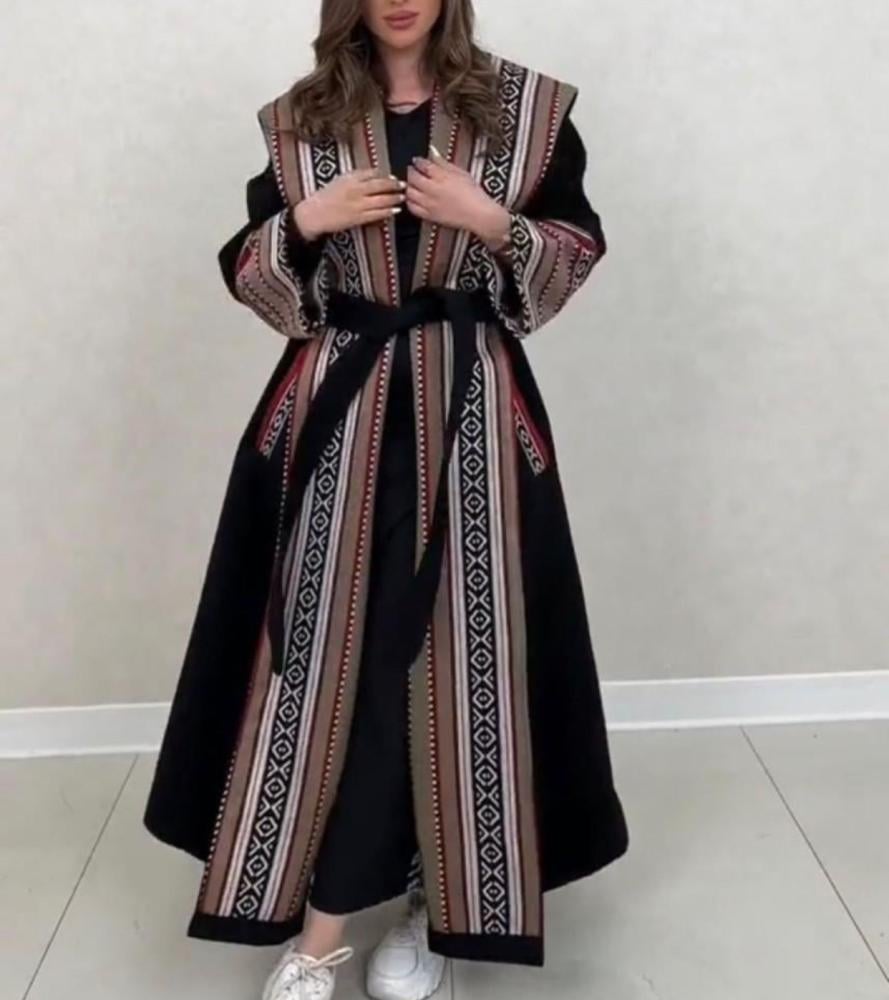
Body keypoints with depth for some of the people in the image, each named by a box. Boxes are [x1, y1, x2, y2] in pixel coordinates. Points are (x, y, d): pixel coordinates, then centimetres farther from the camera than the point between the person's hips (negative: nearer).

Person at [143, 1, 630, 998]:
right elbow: (245, 269, 11)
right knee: (322, 645, -1)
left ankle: (435, 899, 17)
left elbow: (580, 246, 7)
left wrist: (493, 221, -10)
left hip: (469, 405, -1)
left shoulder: (527, 107, 5)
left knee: (456, 647, 0)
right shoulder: (298, 120, 9)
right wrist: (306, 220, -8)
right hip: (336, 407, 1)